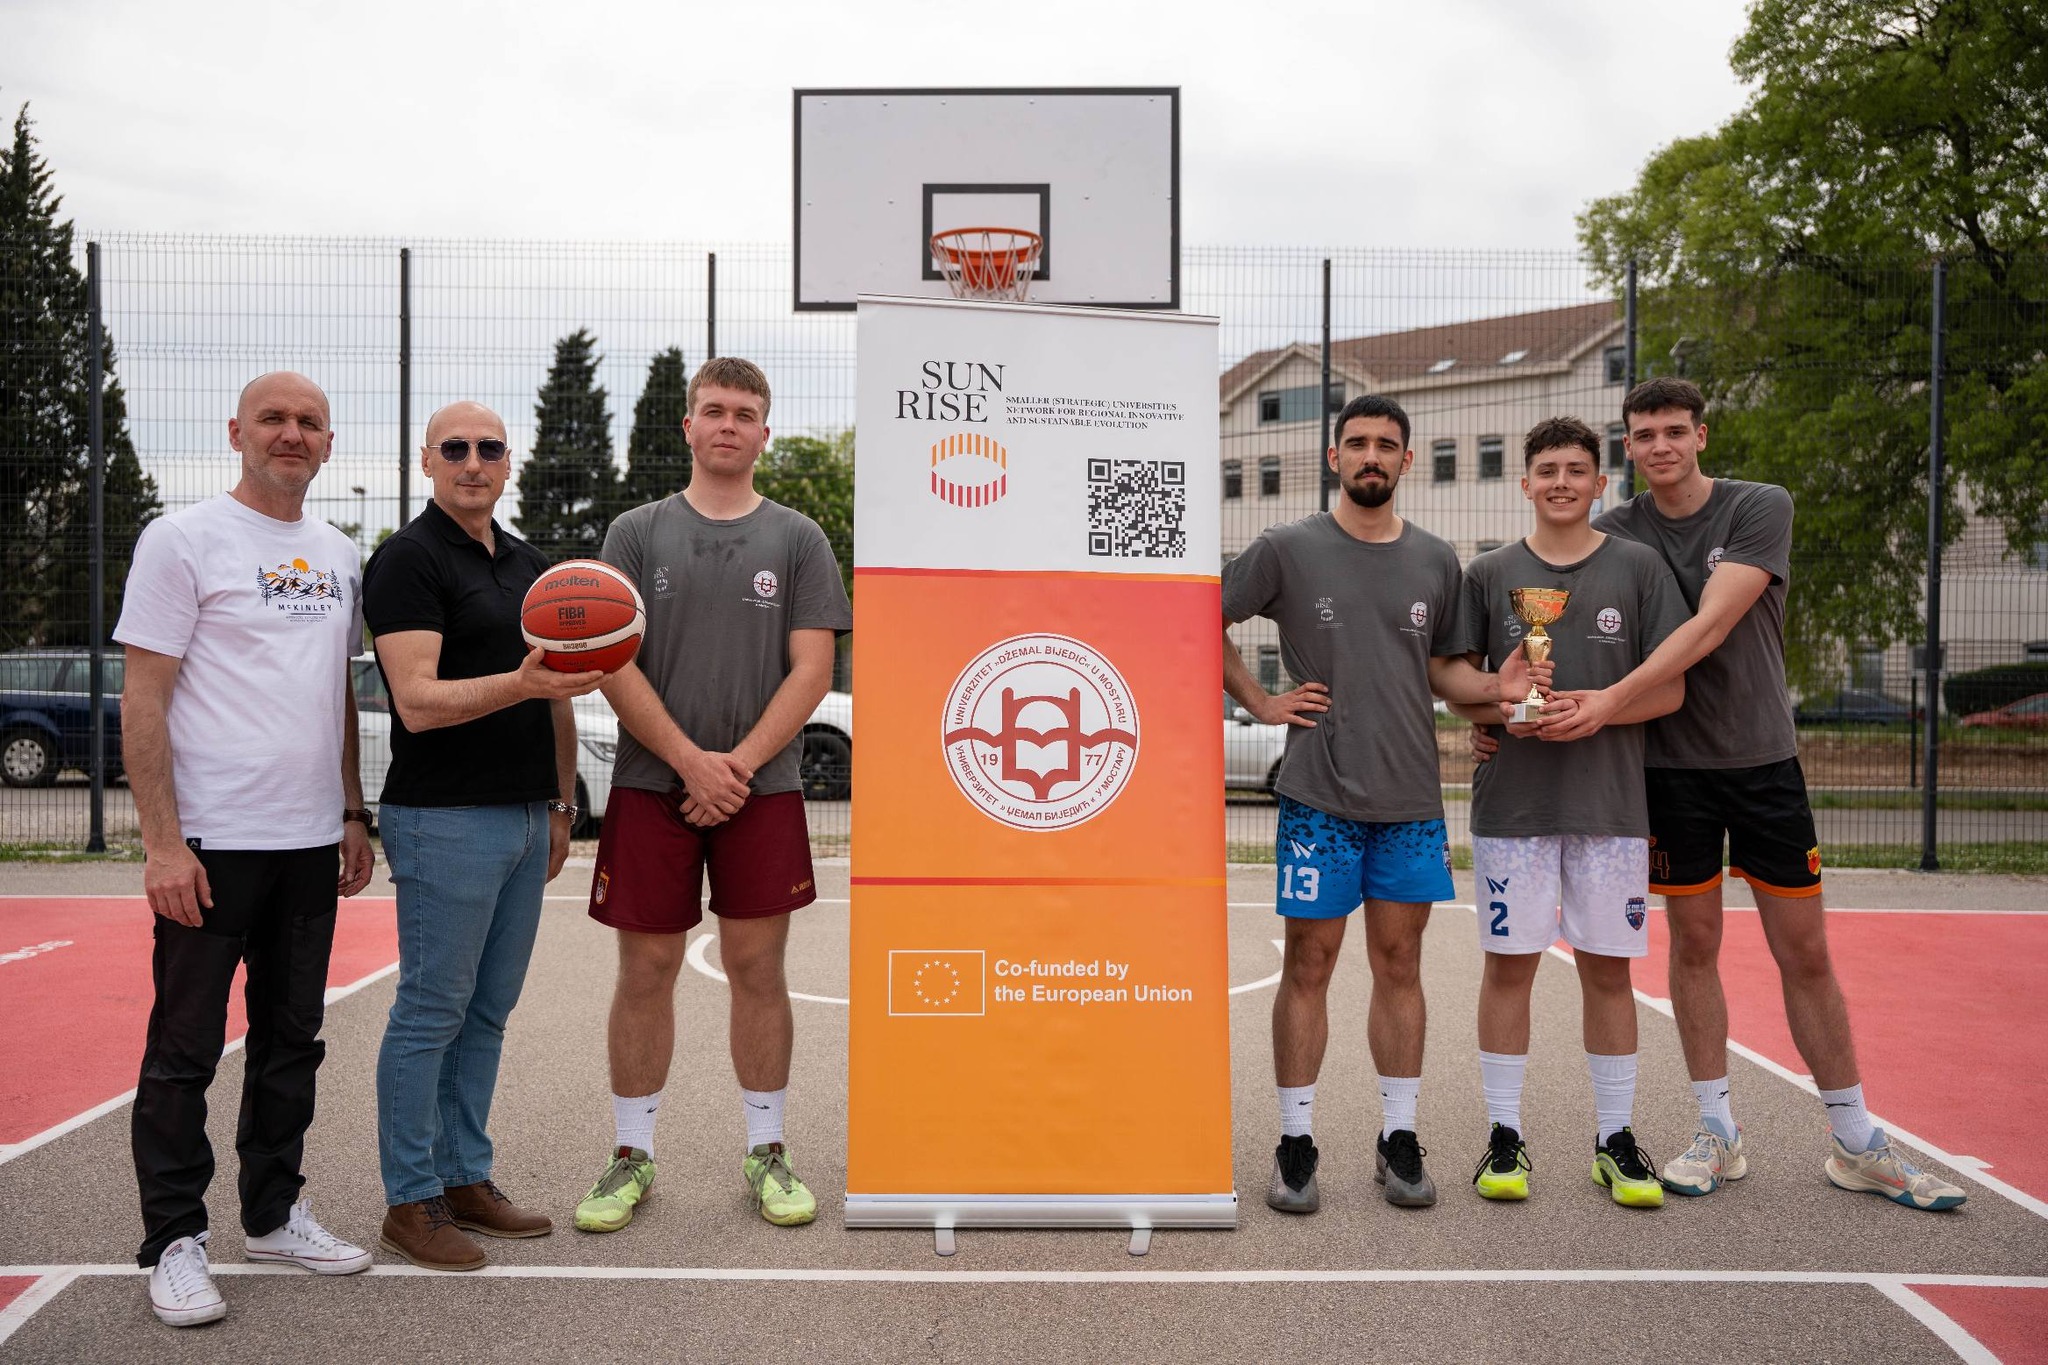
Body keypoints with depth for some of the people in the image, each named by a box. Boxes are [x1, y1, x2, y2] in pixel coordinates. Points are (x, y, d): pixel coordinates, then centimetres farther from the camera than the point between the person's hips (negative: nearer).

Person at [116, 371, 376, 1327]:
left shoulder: (337, 555, 13)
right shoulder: (184, 540, -6)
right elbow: (143, 700, -10)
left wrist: (353, 814, 15)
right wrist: (162, 842, -16)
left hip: (310, 843, 6)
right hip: (210, 844, -6)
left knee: (292, 1040, 14)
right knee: (185, 1048, 3)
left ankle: (274, 1213, 28)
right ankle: (174, 1240, 16)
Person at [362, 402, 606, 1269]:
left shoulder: (528, 564, 16)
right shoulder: (409, 560, -8)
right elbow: (419, 701, -18)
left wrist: (561, 806, 18)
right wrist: (523, 683, -32)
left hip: (525, 818, 8)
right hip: (445, 818, -7)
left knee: (488, 1011, 13)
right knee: (431, 1010, 0)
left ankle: (466, 1180, 23)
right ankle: (410, 1201, 11)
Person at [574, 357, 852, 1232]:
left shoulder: (797, 539, 7)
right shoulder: (637, 533, 8)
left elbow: (811, 671, 0)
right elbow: (612, 665, 0)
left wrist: (741, 763, -11)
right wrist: (689, 759, -11)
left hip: (761, 787, 0)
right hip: (650, 786, 0)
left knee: (757, 968, 5)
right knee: (645, 970, 5)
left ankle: (767, 1153, 17)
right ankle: (632, 1156, 18)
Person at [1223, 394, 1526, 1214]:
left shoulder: (1436, 561, 11)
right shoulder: (1287, 550, 0)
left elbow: (1441, 666, 16)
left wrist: (1495, 684, -3)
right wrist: (1261, 703, -2)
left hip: (1411, 799, 3)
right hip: (1318, 796, -3)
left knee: (1399, 963, 8)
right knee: (1309, 965, 2)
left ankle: (1399, 1141, 19)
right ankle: (1295, 1146, 12)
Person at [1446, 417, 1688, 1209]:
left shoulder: (1638, 567, 5)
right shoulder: (1489, 573, 7)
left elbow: (1670, 691, 1)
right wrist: (1503, 711, -10)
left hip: (1610, 801, 0)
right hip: (1511, 800, 0)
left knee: (1607, 968, 6)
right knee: (1508, 963, 4)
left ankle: (1616, 1141, 18)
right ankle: (1504, 1136, 15)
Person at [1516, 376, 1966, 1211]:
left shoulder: (1762, 508, -6)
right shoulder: (1613, 533, 1)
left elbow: (1711, 627, -19)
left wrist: (1611, 701, -28)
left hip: (1763, 757, -1)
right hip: (1672, 765, 1)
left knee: (1806, 955, 5)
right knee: (1694, 946, 7)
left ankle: (1856, 1143, 19)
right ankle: (1718, 1133, 20)